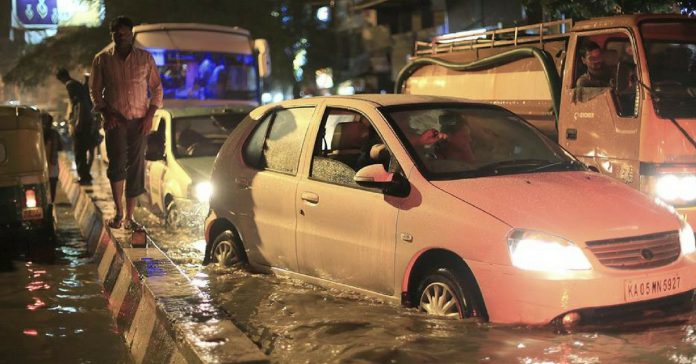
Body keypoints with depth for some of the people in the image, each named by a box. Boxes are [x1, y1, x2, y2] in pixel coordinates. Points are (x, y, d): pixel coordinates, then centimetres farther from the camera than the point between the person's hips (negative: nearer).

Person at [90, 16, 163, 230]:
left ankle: (129, 217, 9)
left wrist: (150, 115, -3)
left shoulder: (145, 58, 5)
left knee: (136, 168, 2)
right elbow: (95, 90, 7)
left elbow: (156, 87, 8)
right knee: (117, 163, -16)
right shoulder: (102, 59, 3)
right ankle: (118, 212, -4)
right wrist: (106, 113, -7)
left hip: (139, 121, 2)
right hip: (115, 119, -1)